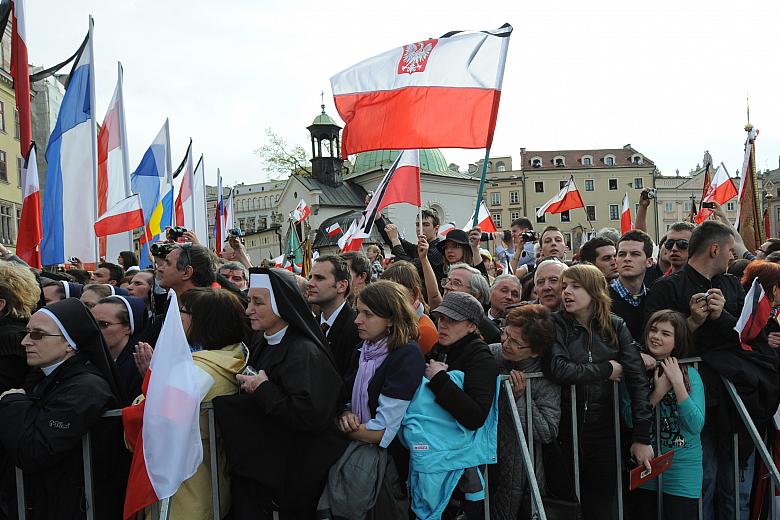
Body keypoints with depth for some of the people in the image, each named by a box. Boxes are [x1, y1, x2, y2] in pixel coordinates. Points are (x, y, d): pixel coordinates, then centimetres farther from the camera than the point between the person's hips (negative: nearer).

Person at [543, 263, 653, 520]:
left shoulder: (615, 326, 1)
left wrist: (642, 437, -11)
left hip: (603, 430, 2)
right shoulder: (556, 324, -5)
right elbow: (556, 369, -21)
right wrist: (606, 369, -12)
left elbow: (638, 379, -5)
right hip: (565, 429, -2)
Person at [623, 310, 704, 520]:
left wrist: (677, 383, -21)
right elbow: (630, 419, -11)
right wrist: (658, 392, -21)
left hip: (682, 470, -1)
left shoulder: (690, 374, -5)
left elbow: (696, 426, -15)